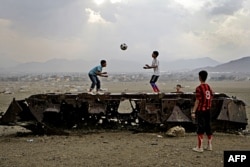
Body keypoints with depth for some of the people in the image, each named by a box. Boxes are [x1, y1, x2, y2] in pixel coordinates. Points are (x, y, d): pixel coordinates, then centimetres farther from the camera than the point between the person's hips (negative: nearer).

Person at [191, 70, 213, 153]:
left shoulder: (199, 88, -15)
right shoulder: (209, 87, 7)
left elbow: (197, 101, -17)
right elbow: (210, 99, 11)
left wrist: (193, 112, -14)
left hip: (201, 110, -7)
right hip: (208, 110, 7)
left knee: (200, 129, -2)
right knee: (208, 127, 13)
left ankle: (199, 147, 1)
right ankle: (209, 146, 20)